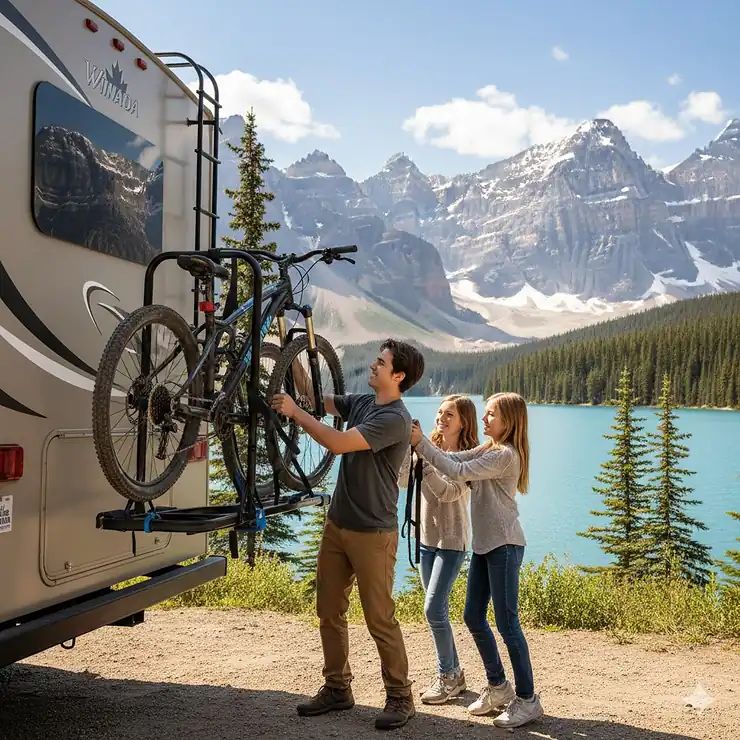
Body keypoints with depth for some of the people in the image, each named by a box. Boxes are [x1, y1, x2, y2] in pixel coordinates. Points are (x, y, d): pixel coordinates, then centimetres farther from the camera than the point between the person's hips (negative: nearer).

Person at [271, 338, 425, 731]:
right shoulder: (362, 402, 7)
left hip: (372, 533, -8)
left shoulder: (394, 419, -20)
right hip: (337, 525, 8)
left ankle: (399, 697, 15)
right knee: (329, 611, 14)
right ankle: (337, 688, 28)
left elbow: (339, 443, -27)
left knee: (379, 619, 0)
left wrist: (294, 412, -19)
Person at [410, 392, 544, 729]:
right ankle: (498, 687, 27)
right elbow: (453, 458, 5)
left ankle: (527, 699, 6)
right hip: (484, 545, 10)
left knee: (507, 624, -5)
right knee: (473, 618, 12)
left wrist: (422, 443, -20)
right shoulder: (487, 450, 14)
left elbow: (457, 472, -23)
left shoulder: (505, 455, -16)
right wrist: (420, 442, -9)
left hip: (504, 546, -10)